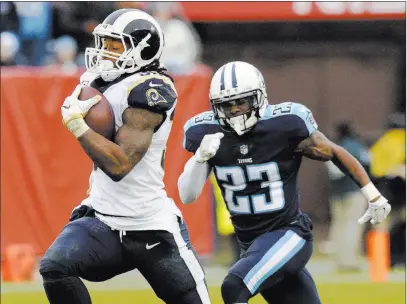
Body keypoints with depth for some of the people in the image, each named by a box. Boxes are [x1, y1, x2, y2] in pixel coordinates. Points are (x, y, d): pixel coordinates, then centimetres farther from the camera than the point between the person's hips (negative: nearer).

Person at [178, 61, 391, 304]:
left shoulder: (285, 125, -17)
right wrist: (201, 156, -23)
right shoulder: (207, 133, -6)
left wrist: (374, 197, -1)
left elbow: (335, 154, -4)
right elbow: (187, 196, -5)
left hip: (289, 235, -5)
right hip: (252, 244, 5)